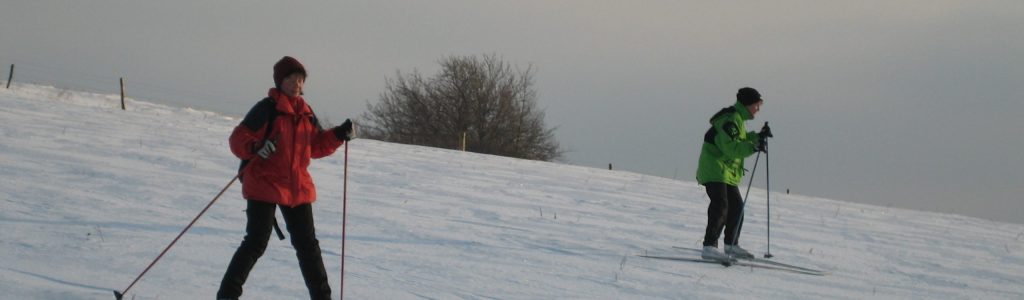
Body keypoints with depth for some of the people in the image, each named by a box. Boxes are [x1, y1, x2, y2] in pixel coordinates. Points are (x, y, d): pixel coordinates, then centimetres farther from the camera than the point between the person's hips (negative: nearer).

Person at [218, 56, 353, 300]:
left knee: (308, 244, 10)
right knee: (256, 243, -8)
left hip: (298, 188, 6)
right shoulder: (267, 109, -10)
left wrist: (338, 135, 2)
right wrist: (256, 147, -34)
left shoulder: (305, 112, 11)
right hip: (264, 186, -6)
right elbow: (238, 140, -14)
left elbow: (316, 146, 18)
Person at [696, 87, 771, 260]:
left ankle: (732, 245, 27)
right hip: (715, 170, -11)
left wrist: (758, 136, 12)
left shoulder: (738, 119, 16)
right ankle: (709, 247, -25)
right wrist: (753, 147, -32)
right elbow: (731, 147, -27)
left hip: (729, 173, 11)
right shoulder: (730, 120, -18)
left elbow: (741, 140, 25)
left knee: (736, 207, 15)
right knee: (720, 206, -20)